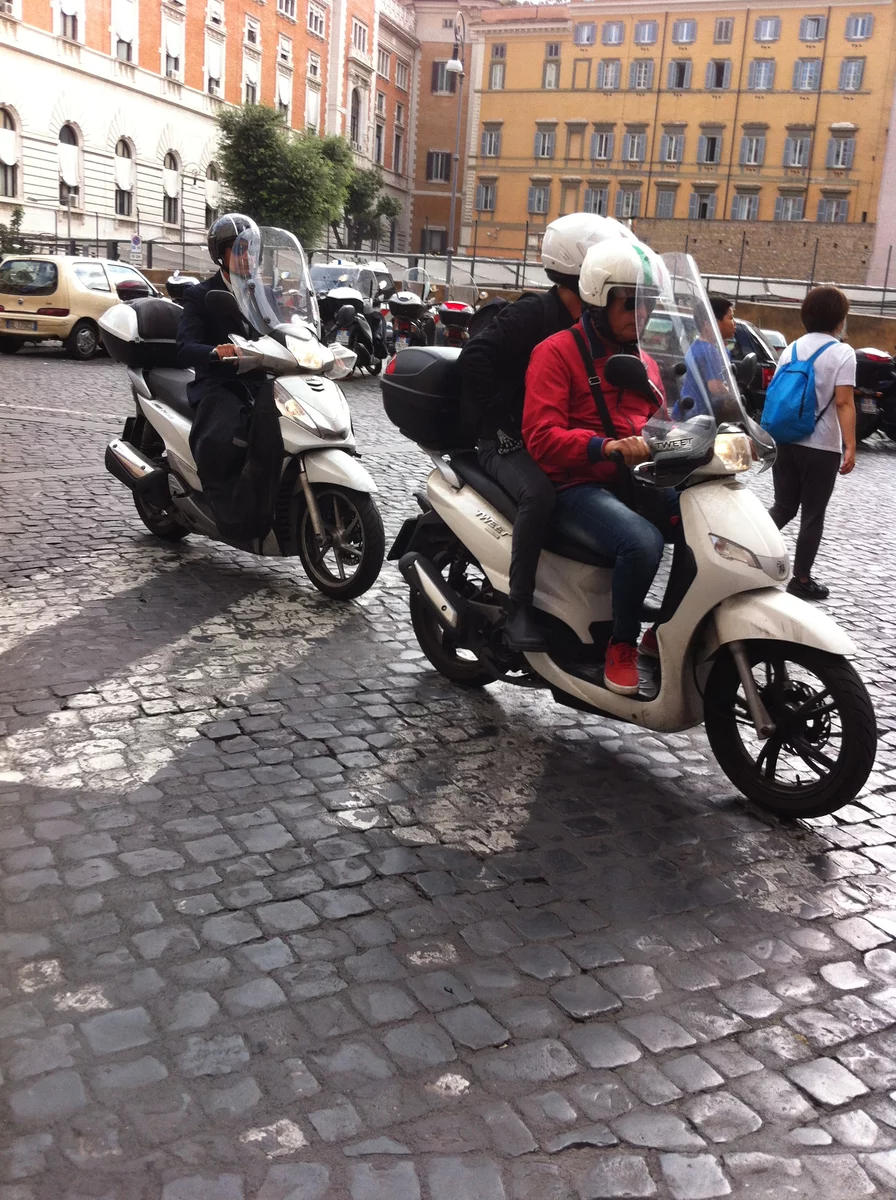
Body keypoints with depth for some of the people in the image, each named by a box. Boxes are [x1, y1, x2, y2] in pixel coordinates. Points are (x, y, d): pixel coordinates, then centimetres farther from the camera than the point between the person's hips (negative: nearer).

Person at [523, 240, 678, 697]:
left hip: (635, 481, 7)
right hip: (576, 486, -7)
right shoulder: (557, 352, -6)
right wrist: (607, 447, -34)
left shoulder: (644, 361, 19)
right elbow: (541, 437, -18)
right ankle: (621, 645, -11)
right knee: (642, 542, -34)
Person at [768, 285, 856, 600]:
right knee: (812, 515, 5)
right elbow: (843, 403, -16)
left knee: (783, 508, 15)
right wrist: (850, 447, -16)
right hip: (820, 447, -5)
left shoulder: (792, 348, 10)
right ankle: (801, 580, 9)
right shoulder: (841, 352, -8)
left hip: (784, 442, 5)